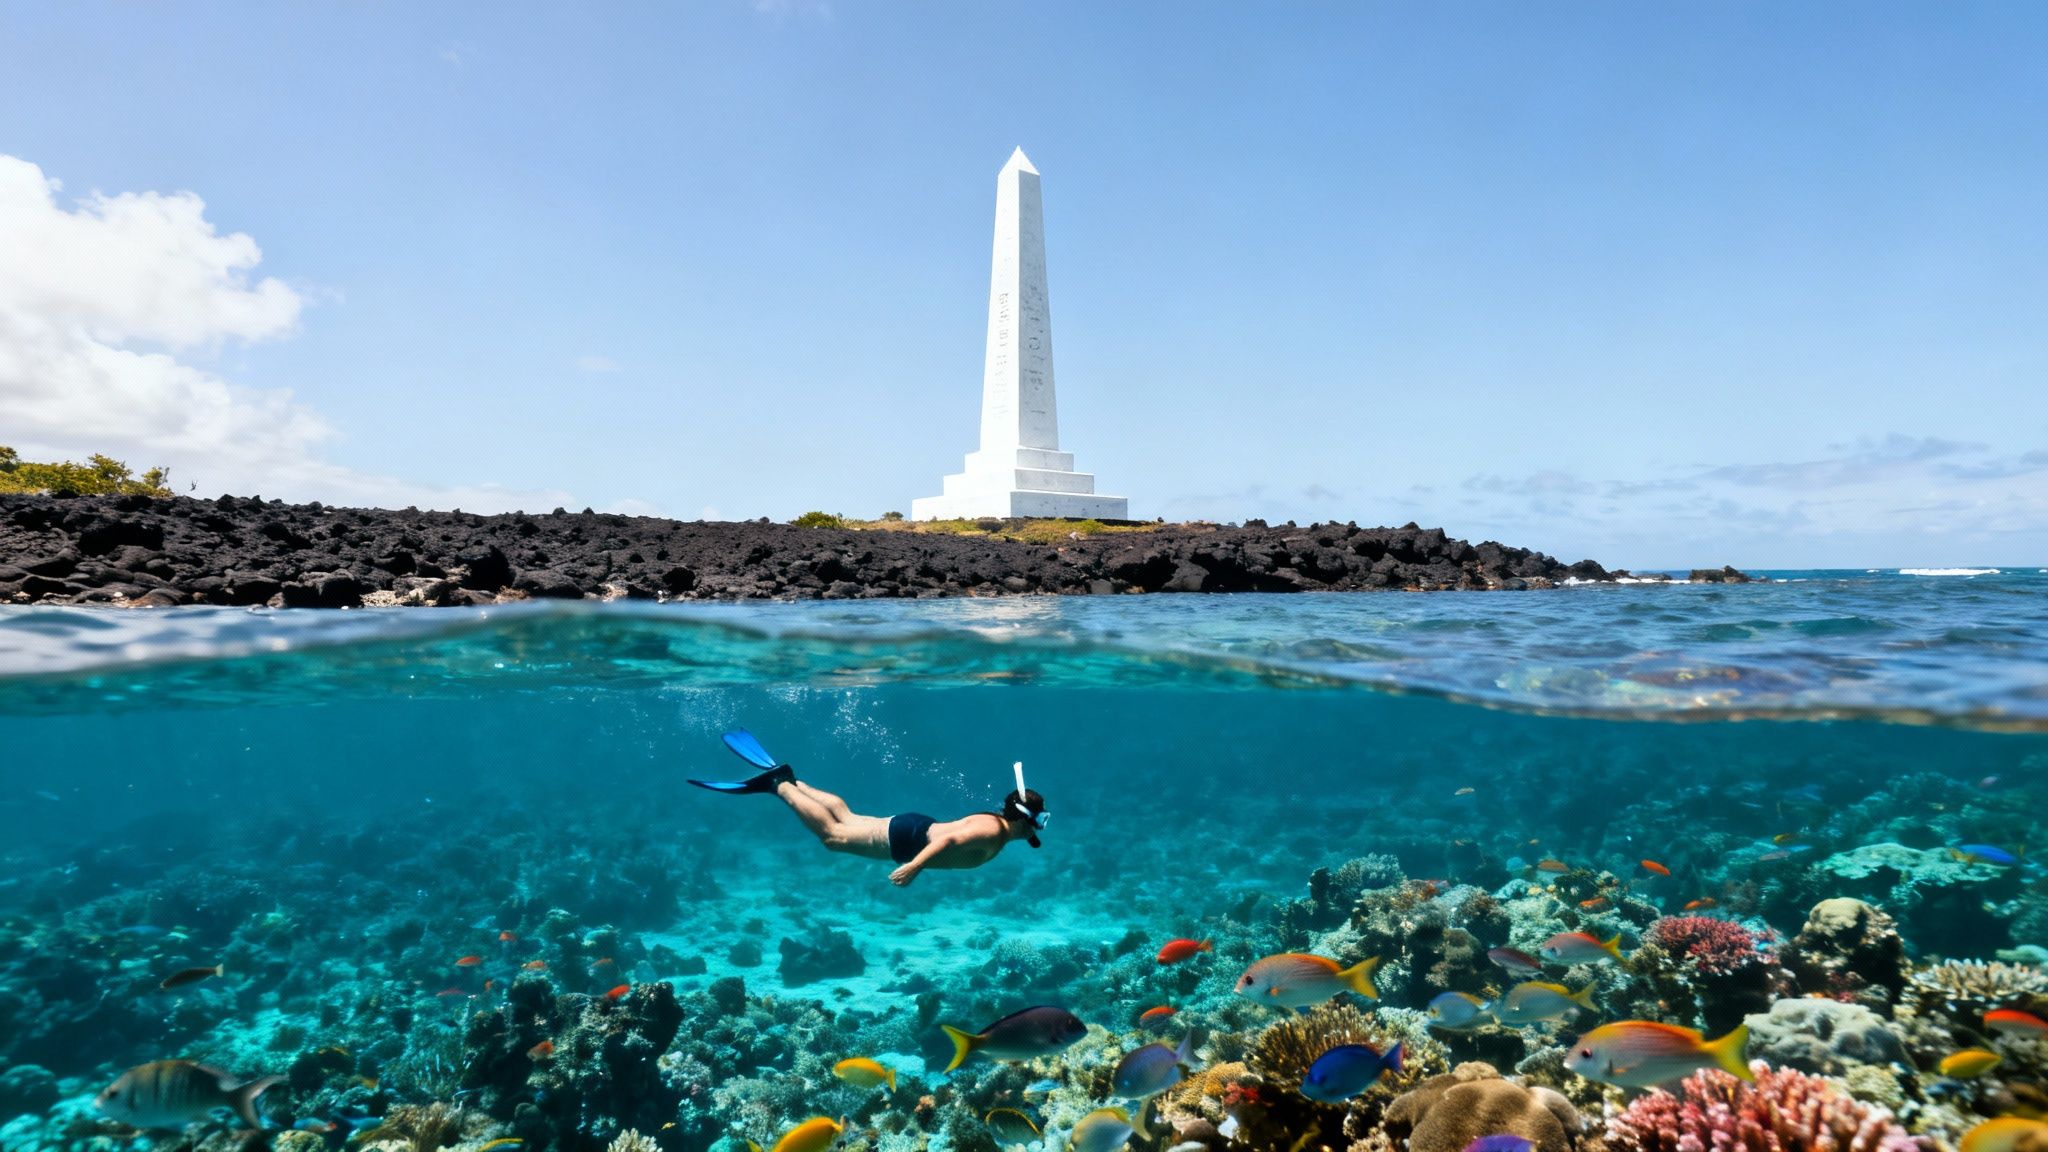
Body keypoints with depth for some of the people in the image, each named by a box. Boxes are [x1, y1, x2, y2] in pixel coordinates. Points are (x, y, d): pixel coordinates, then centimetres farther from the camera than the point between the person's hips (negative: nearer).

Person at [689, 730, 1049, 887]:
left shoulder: (999, 825, 4)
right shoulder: (993, 830, -25)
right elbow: (950, 839, -37)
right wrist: (914, 866, -40)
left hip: (917, 830, 8)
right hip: (907, 835, -8)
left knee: (846, 818, 20)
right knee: (832, 835, 1)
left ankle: (785, 778, 24)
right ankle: (779, 783, 6)